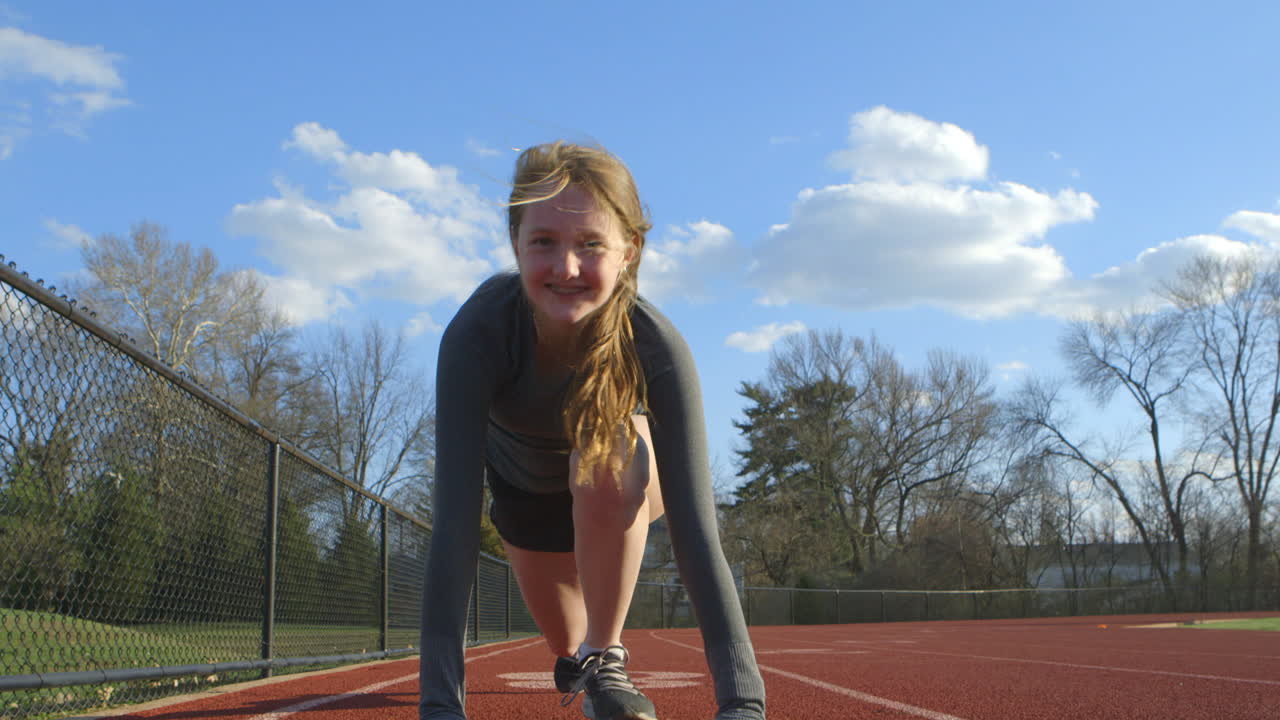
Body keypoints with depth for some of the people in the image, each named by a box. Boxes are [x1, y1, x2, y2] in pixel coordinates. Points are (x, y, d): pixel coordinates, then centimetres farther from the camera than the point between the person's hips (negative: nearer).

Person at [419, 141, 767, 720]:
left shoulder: (655, 346, -39)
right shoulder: (477, 331, -39)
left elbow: (694, 526, -43)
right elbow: (454, 519, -43)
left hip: (618, 481, -1)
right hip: (520, 482, 2)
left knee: (608, 461, -37)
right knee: (563, 641, 15)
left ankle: (605, 659, -16)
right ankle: (579, 659, 55)